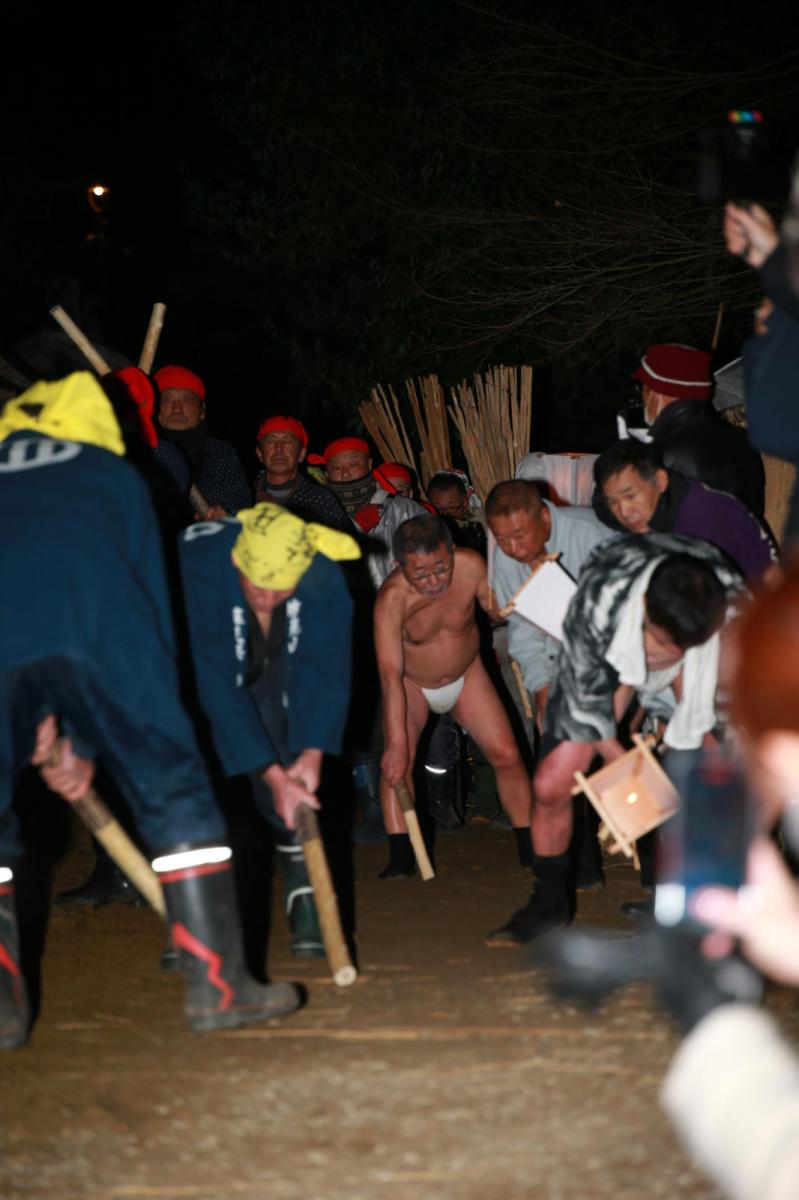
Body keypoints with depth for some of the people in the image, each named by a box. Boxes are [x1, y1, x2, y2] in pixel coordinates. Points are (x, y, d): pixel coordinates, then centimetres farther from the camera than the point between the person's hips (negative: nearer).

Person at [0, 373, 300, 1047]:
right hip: (93, 627, -1)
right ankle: (217, 985, 9)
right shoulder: (113, 472, 31)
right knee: (174, 791, 9)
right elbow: (152, 601, 28)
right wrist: (87, 744, 31)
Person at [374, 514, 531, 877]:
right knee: (396, 761, -23)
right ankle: (400, 858, -18)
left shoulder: (471, 566, -24)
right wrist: (396, 742, -41)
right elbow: (391, 674, -36)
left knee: (506, 756, -4)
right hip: (411, 684, -2)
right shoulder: (391, 599, -33)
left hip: (466, 676, 3)